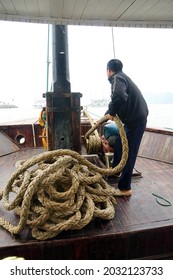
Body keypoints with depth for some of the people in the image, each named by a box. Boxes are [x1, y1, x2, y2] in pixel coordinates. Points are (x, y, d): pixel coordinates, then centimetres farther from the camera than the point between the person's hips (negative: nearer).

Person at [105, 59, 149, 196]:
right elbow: (120, 98, 29)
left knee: (128, 152, -5)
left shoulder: (117, 78, -11)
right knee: (119, 146, 20)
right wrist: (108, 115, 33)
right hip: (134, 118, 10)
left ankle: (125, 188, 5)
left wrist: (111, 112, -19)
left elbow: (119, 96, -34)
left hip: (135, 120, -10)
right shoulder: (122, 77, 21)